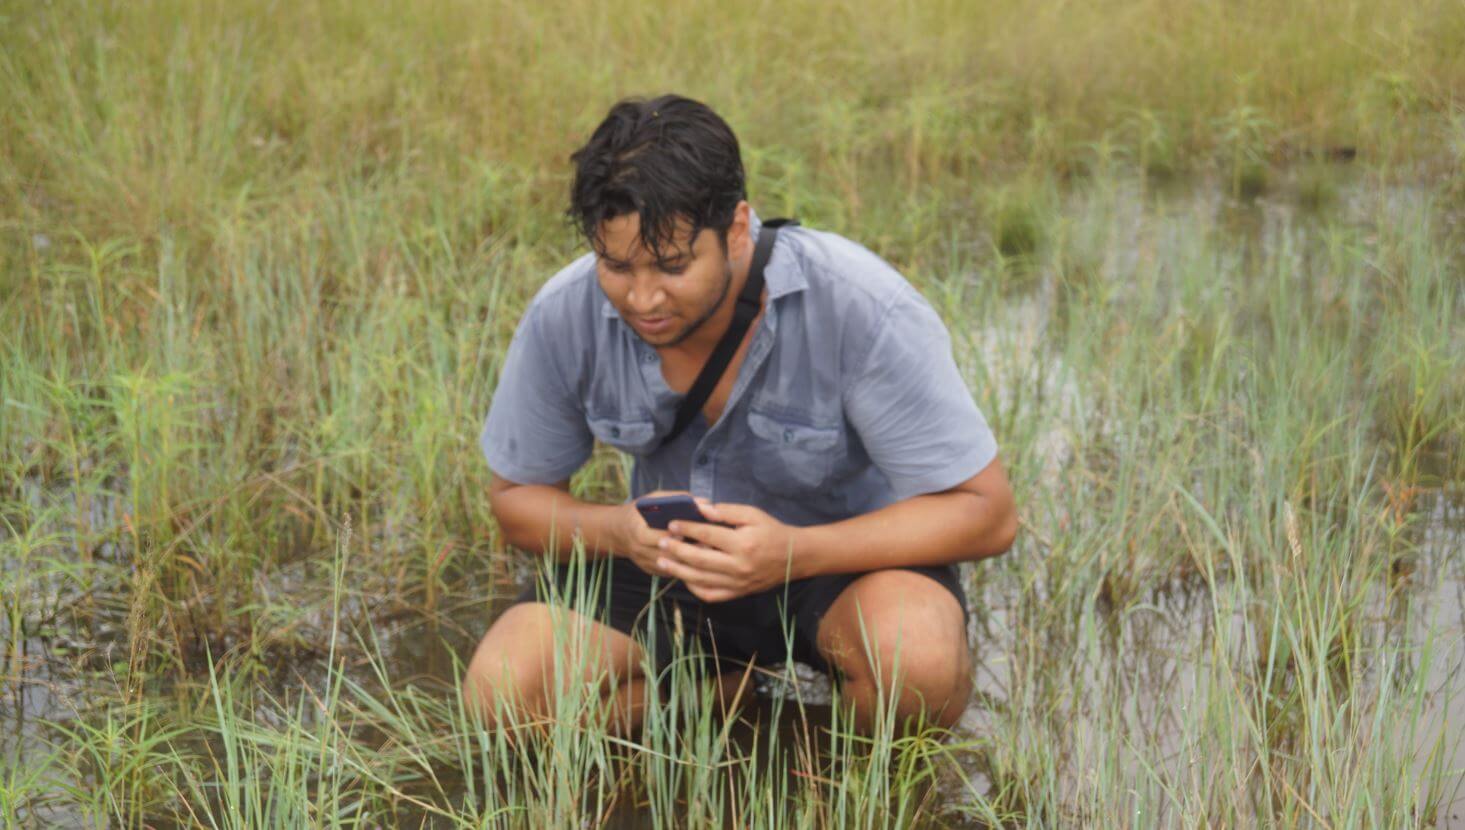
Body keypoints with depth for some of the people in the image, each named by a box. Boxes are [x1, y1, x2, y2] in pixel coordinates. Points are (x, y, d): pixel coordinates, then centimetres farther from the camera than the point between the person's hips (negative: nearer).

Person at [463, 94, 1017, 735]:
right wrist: (619, 531, -25)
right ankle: (730, 692, 3)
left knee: (914, 660, -37)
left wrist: (792, 552, -35)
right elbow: (518, 497, 0)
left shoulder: (863, 309, -27)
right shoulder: (563, 319, -17)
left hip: (847, 555, -3)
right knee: (501, 690, -21)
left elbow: (986, 512, -22)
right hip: (670, 561, 3)